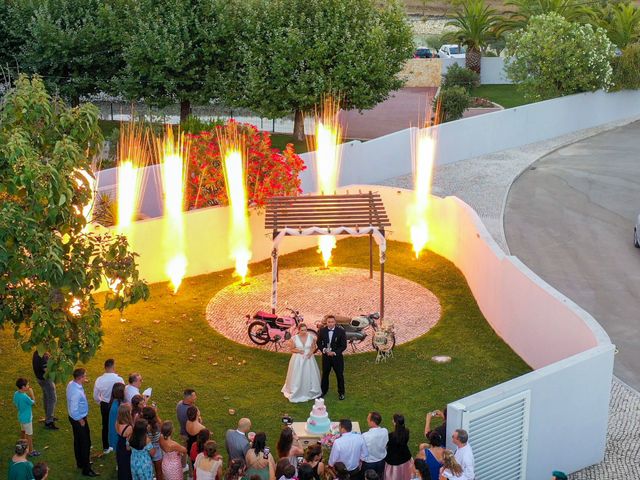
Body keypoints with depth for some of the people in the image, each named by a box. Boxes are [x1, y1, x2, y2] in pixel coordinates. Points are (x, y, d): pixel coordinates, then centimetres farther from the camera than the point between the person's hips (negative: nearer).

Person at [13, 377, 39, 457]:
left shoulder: (16, 393, -8)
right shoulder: (25, 397, -33)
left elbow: (15, 403, 6)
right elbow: (33, 402, -16)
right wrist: (31, 393, -13)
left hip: (21, 416, 8)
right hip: (27, 418, -8)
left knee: (23, 431, 28)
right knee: (29, 435, 5)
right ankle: (30, 451, 15)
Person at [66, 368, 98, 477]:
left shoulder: (71, 383, -6)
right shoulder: (76, 392, -35)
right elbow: (74, 410, -32)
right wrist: (80, 421, -16)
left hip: (75, 418, 10)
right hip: (79, 419, -10)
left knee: (78, 441, 25)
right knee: (85, 443, 3)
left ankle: (81, 462, 44)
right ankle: (86, 469, 14)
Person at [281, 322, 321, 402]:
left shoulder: (311, 337, -6)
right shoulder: (294, 338, -10)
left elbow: (314, 347, 7)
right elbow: (292, 349, 0)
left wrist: (311, 352, -13)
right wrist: (298, 351, -18)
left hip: (309, 359, 2)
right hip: (298, 360, -2)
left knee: (309, 376, 11)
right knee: (297, 377, 3)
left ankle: (310, 392, 30)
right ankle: (296, 394, 17)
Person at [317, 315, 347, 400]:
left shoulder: (341, 331, -13)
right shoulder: (322, 331, -6)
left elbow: (344, 345, -10)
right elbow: (319, 343, 3)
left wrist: (335, 353, -20)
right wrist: (323, 349, -17)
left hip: (337, 357, -2)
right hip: (326, 356, 2)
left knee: (340, 375, 8)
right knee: (325, 374, 15)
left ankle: (341, 393, 24)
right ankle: (323, 391, 31)